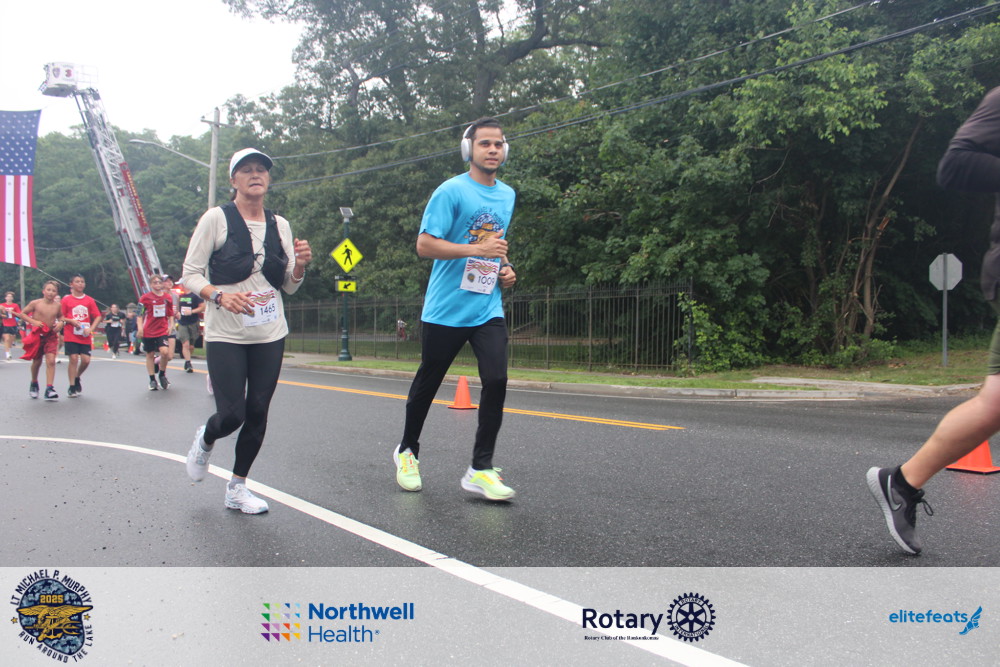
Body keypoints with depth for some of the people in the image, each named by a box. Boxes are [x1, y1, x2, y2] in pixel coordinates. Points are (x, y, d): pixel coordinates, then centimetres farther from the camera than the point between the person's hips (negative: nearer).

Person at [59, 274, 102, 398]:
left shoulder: (89, 300, 6)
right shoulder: (66, 299, 2)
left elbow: (98, 316, 6)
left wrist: (91, 329, -8)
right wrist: (71, 321, -15)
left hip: (85, 336, 2)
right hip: (71, 336, -2)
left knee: (86, 360, -4)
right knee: (73, 358, -7)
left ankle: (77, 378, 26)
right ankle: (72, 387, 3)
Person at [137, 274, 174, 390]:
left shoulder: (167, 297, 6)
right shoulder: (145, 298, -2)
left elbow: (170, 314, 16)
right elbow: (140, 314, 0)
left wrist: (170, 326, 5)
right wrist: (140, 328, -9)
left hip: (162, 330, 1)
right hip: (148, 331, -1)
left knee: (164, 351, -18)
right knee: (150, 355, 6)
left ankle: (162, 374, 5)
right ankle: (152, 380, 16)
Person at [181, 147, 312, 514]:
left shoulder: (280, 224, 9)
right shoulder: (216, 218, -4)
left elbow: (289, 287, 13)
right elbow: (190, 274, -4)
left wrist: (300, 264, -8)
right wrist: (221, 296, -22)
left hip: (270, 333, 4)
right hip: (225, 335, -4)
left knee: (257, 413, 4)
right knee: (232, 415, -7)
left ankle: (237, 488, 22)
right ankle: (205, 440, 30)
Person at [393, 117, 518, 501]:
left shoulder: (507, 196, 13)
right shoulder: (451, 191, -8)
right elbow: (424, 245, -14)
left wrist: (504, 267, 10)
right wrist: (478, 248, -21)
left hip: (488, 310, 4)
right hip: (445, 309, -4)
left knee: (496, 380, -13)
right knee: (427, 384, 10)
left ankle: (481, 469, -5)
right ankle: (407, 451, 33)